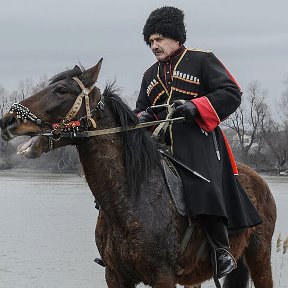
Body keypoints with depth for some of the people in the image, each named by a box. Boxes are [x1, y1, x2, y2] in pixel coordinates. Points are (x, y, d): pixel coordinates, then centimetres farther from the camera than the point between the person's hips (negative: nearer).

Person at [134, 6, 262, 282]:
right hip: (161, 143, 7)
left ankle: (222, 252, -16)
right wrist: (143, 117, 2)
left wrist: (195, 106, -17)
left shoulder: (202, 60, 5)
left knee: (203, 190, -27)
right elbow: (142, 111, 28)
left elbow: (231, 93, -4)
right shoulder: (151, 75, 24)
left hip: (197, 139, -7)